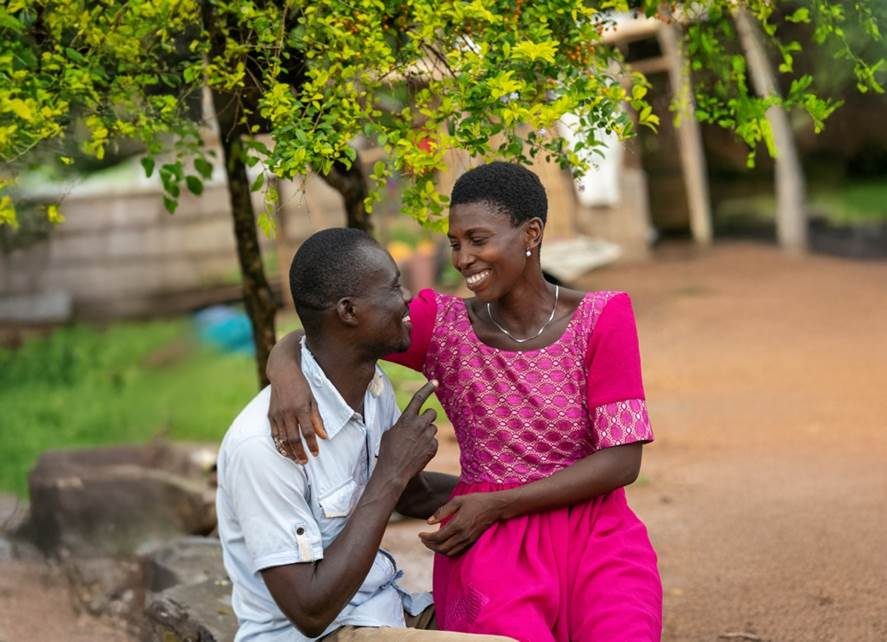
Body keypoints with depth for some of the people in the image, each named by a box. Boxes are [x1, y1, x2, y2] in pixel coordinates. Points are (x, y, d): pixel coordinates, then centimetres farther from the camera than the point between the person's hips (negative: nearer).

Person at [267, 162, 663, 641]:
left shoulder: (601, 318, -2)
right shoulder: (442, 323, 1)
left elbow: (622, 461, -6)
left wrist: (495, 505, -12)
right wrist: (287, 374, -27)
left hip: (593, 535, 0)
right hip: (490, 546, 0)